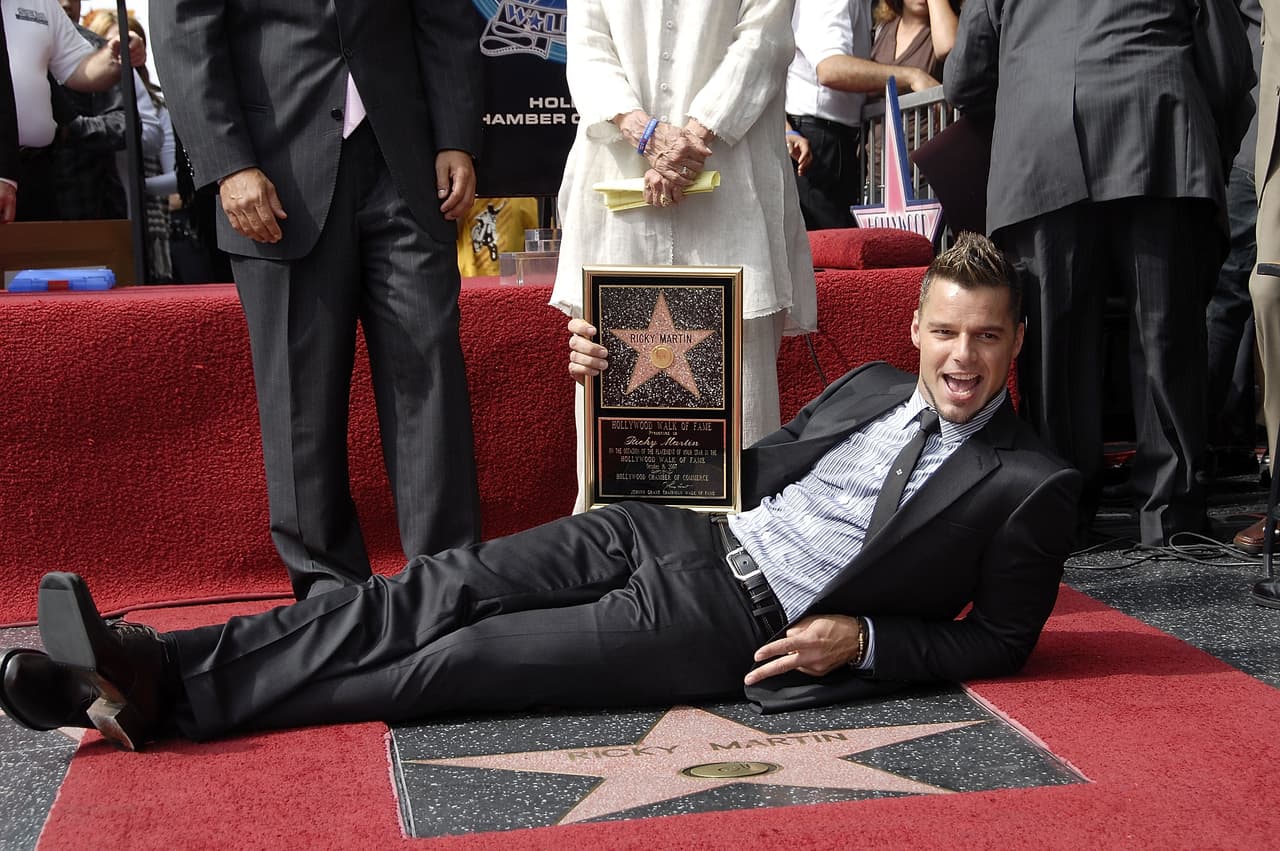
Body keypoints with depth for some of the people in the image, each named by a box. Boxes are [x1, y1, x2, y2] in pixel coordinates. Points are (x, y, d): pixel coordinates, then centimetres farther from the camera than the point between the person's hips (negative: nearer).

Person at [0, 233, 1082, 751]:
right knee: (441, 590, -14)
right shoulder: (875, 387, 16)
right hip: (676, 534, 6)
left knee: (469, 661, -16)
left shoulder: (1031, 486, -1)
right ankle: (152, 660, -18)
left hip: (742, 624, -6)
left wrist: (864, 639, -12)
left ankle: (169, 697, -15)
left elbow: (1001, 640, 2)